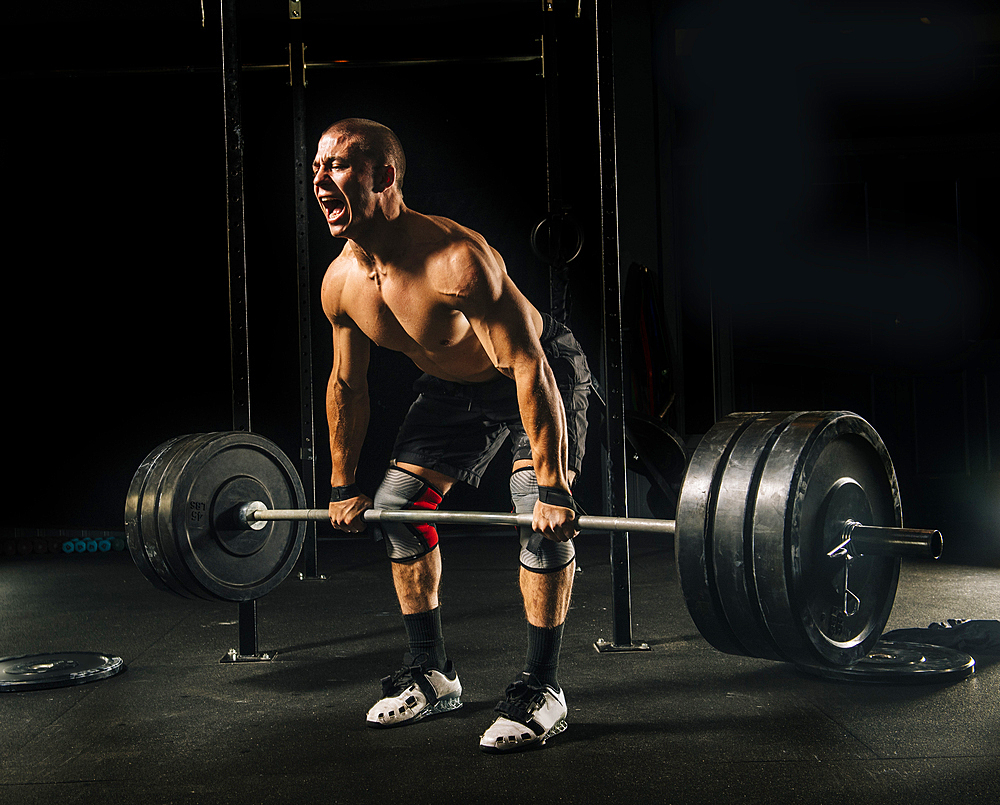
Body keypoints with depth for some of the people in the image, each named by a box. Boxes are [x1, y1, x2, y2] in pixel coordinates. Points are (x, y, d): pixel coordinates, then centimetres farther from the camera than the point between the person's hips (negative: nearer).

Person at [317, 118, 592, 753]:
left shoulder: (457, 259, -38)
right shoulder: (341, 282, -15)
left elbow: (529, 369, -36)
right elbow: (347, 385, 1)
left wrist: (553, 488, -36)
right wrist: (344, 485, 8)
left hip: (542, 372, -7)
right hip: (455, 385, 7)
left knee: (543, 518, -22)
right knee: (396, 507, 4)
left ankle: (541, 691, -7)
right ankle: (431, 676, 17)